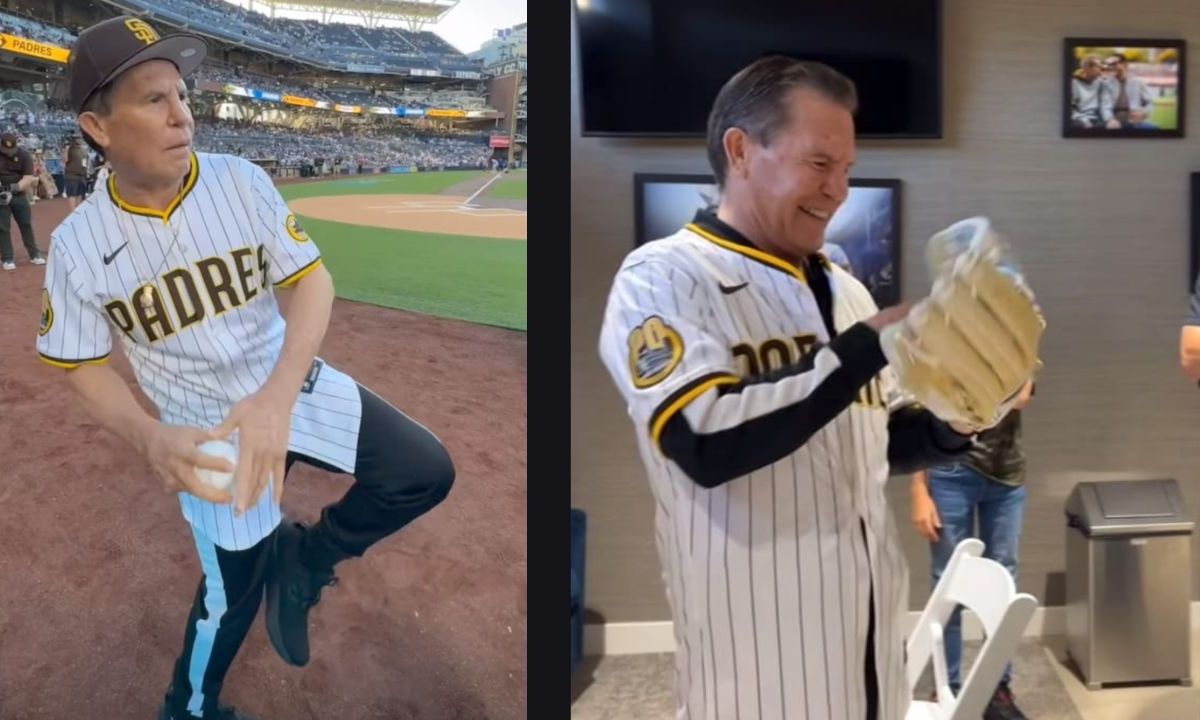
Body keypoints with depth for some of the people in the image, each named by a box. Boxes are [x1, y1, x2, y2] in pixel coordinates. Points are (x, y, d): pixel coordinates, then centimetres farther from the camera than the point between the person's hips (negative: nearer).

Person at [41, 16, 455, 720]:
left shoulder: (242, 181, -15)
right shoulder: (78, 245, -16)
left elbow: (314, 280, -15)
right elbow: (86, 365, -5)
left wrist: (276, 399, -31)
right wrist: (150, 438, -25)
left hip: (296, 386, 2)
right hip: (207, 425, -2)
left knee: (426, 472, -11)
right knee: (233, 584, 8)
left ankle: (304, 556, 13)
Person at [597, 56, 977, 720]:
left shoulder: (842, 289, 10)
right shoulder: (661, 280, -10)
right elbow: (706, 443, -25)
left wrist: (947, 426, -3)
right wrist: (868, 347, -21)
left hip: (870, 626, 7)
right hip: (757, 647, -6)